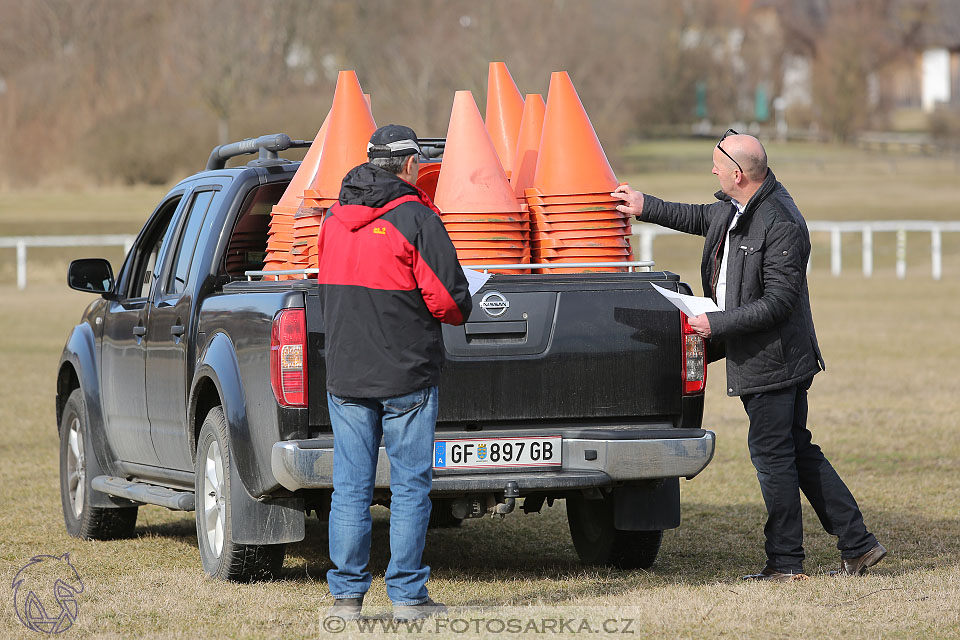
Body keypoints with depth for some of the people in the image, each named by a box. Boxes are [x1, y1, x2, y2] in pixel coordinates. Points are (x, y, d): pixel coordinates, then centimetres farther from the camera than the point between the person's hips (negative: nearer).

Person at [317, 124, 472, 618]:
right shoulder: (415, 218, -11)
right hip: (406, 376, -5)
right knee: (409, 485, 2)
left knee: (350, 487, 7)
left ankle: (346, 595, 8)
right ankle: (407, 594, 3)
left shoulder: (333, 219, 8)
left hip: (345, 374, 5)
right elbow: (450, 300, -12)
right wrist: (452, 310, 9)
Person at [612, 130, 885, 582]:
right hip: (757, 358, 10)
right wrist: (647, 208, 32)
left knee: (772, 455, -2)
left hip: (772, 359, -10)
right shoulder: (734, 208, 7)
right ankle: (857, 544, 16)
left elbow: (778, 302, -24)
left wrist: (716, 324, -21)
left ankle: (785, 562, 6)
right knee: (798, 452, 13)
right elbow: (701, 218, 31)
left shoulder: (782, 225, -22)